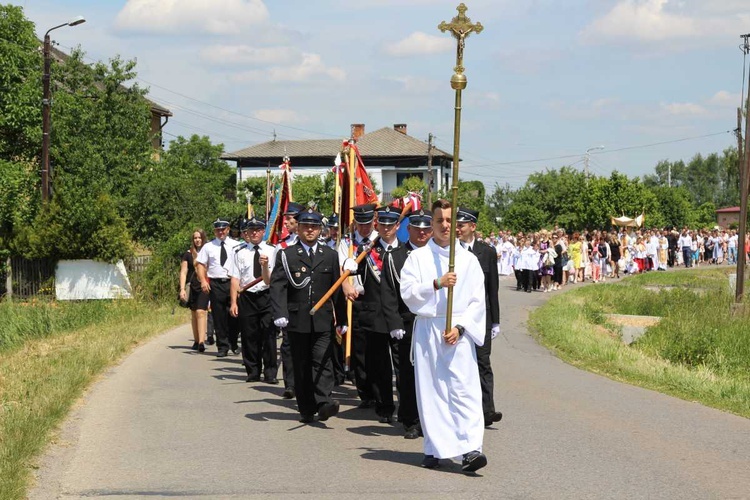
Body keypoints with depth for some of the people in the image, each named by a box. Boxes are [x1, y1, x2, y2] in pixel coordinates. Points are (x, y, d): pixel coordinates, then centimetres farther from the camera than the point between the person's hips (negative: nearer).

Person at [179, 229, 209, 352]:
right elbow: (183, 272, 6)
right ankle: (196, 341, 17)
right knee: (194, 314, 8)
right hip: (192, 287, 2)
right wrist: (182, 289, -4)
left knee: (201, 312, -15)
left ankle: (202, 342, -22)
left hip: (204, 287, -2)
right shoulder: (188, 254, 8)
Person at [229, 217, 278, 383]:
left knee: (269, 335, -5)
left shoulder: (271, 251, 2)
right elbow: (235, 279, 1)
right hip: (246, 297, 1)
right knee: (249, 336, 6)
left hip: (267, 296, -1)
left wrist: (265, 265, -22)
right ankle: (253, 372, 17)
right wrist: (233, 302, -3)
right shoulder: (239, 252, 4)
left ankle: (270, 373, 2)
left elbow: (269, 280, -3)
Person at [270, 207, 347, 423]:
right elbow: (277, 286, -4)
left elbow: (337, 290, 12)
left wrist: (341, 319, 10)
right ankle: (306, 409, 10)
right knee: (301, 366, 4)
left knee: (322, 361, -12)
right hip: (297, 320, -1)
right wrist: (280, 314, -18)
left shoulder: (330, 255, 12)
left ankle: (323, 403, -20)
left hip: (322, 321, 1)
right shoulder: (286, 255, 5)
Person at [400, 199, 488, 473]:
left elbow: (478, 301, 6)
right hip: (427, 330, 1)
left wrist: (460, 327, -8)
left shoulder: (468, 260, 10)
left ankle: (471, 449, -18)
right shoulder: (417, 257, 8)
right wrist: (437, 284, -17)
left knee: (464, 388, -11)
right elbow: (407, 292, -4)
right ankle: (434, 449, 8)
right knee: (430, 389, 1)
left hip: (458, 333, -1)